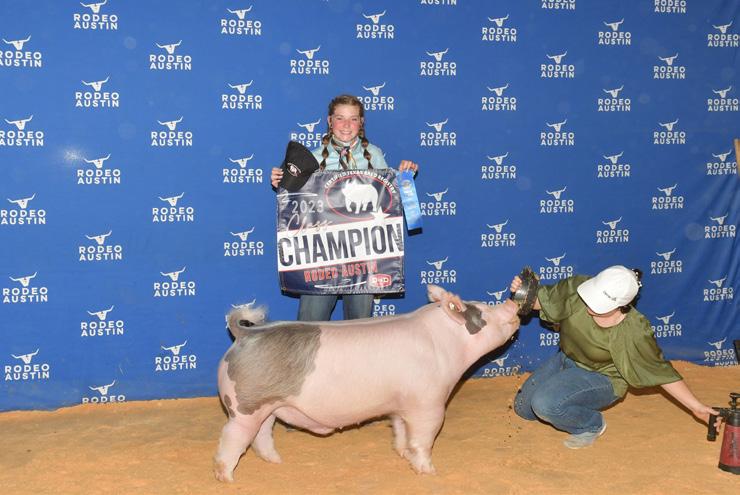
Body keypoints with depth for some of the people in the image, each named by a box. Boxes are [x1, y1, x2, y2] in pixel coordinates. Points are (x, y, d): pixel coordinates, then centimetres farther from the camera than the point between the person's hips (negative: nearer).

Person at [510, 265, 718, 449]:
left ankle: (591, 425, 0)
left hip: (601, 378, -6)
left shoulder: (632, 332, -31)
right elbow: (543, 300, -5)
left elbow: (662, 372, -19)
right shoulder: (577, 287, -23)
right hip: (566, 360, 6)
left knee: (544, 404, -29)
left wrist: (697, 407, -21)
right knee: (523, 407, 11)